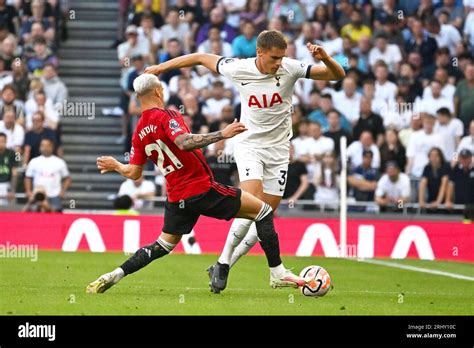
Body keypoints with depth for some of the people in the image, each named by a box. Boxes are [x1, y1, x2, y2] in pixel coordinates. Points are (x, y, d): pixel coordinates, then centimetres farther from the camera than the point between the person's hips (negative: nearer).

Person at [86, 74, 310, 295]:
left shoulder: (139, 132, 8)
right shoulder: (165, 116, -12)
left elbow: (134, 173, 11)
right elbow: (184, 142, -31)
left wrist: (115, 166, 31)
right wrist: (222, 134, -33)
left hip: (176, 198, 7)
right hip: (203, 190, -7)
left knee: (163, 246, 23)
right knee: (263, 211, 1)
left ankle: (113, 276, 9)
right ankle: (278, 273, -2)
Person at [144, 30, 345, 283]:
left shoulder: (290, 69, -12)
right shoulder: (238, 69, -12)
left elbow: (338, 75, -10)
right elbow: (202, 58, 4)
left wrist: (325, 59, -32)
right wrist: (161, 67, 11)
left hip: (278, 148, 2)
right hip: (249, 144, -2)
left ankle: (227, 264, 12)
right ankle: (223, 260, -11)